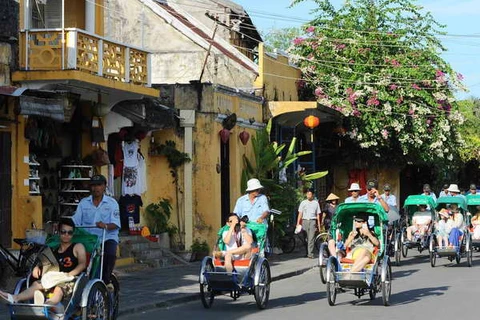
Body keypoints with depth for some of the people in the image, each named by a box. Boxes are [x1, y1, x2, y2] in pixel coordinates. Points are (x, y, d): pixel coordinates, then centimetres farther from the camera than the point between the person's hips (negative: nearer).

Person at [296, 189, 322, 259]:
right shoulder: (303, 203, 12)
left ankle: (310, 253, -16)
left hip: (312, 221, -1)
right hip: (305, 221, 2)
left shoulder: (316, 203, 11)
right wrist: (298, 223, 0)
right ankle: (306, 252, 12)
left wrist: (319, 224, 6)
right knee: (305, 238, 3)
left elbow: (318, 214, 11)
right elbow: (300, 214, 9)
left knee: (311, 238, -11)